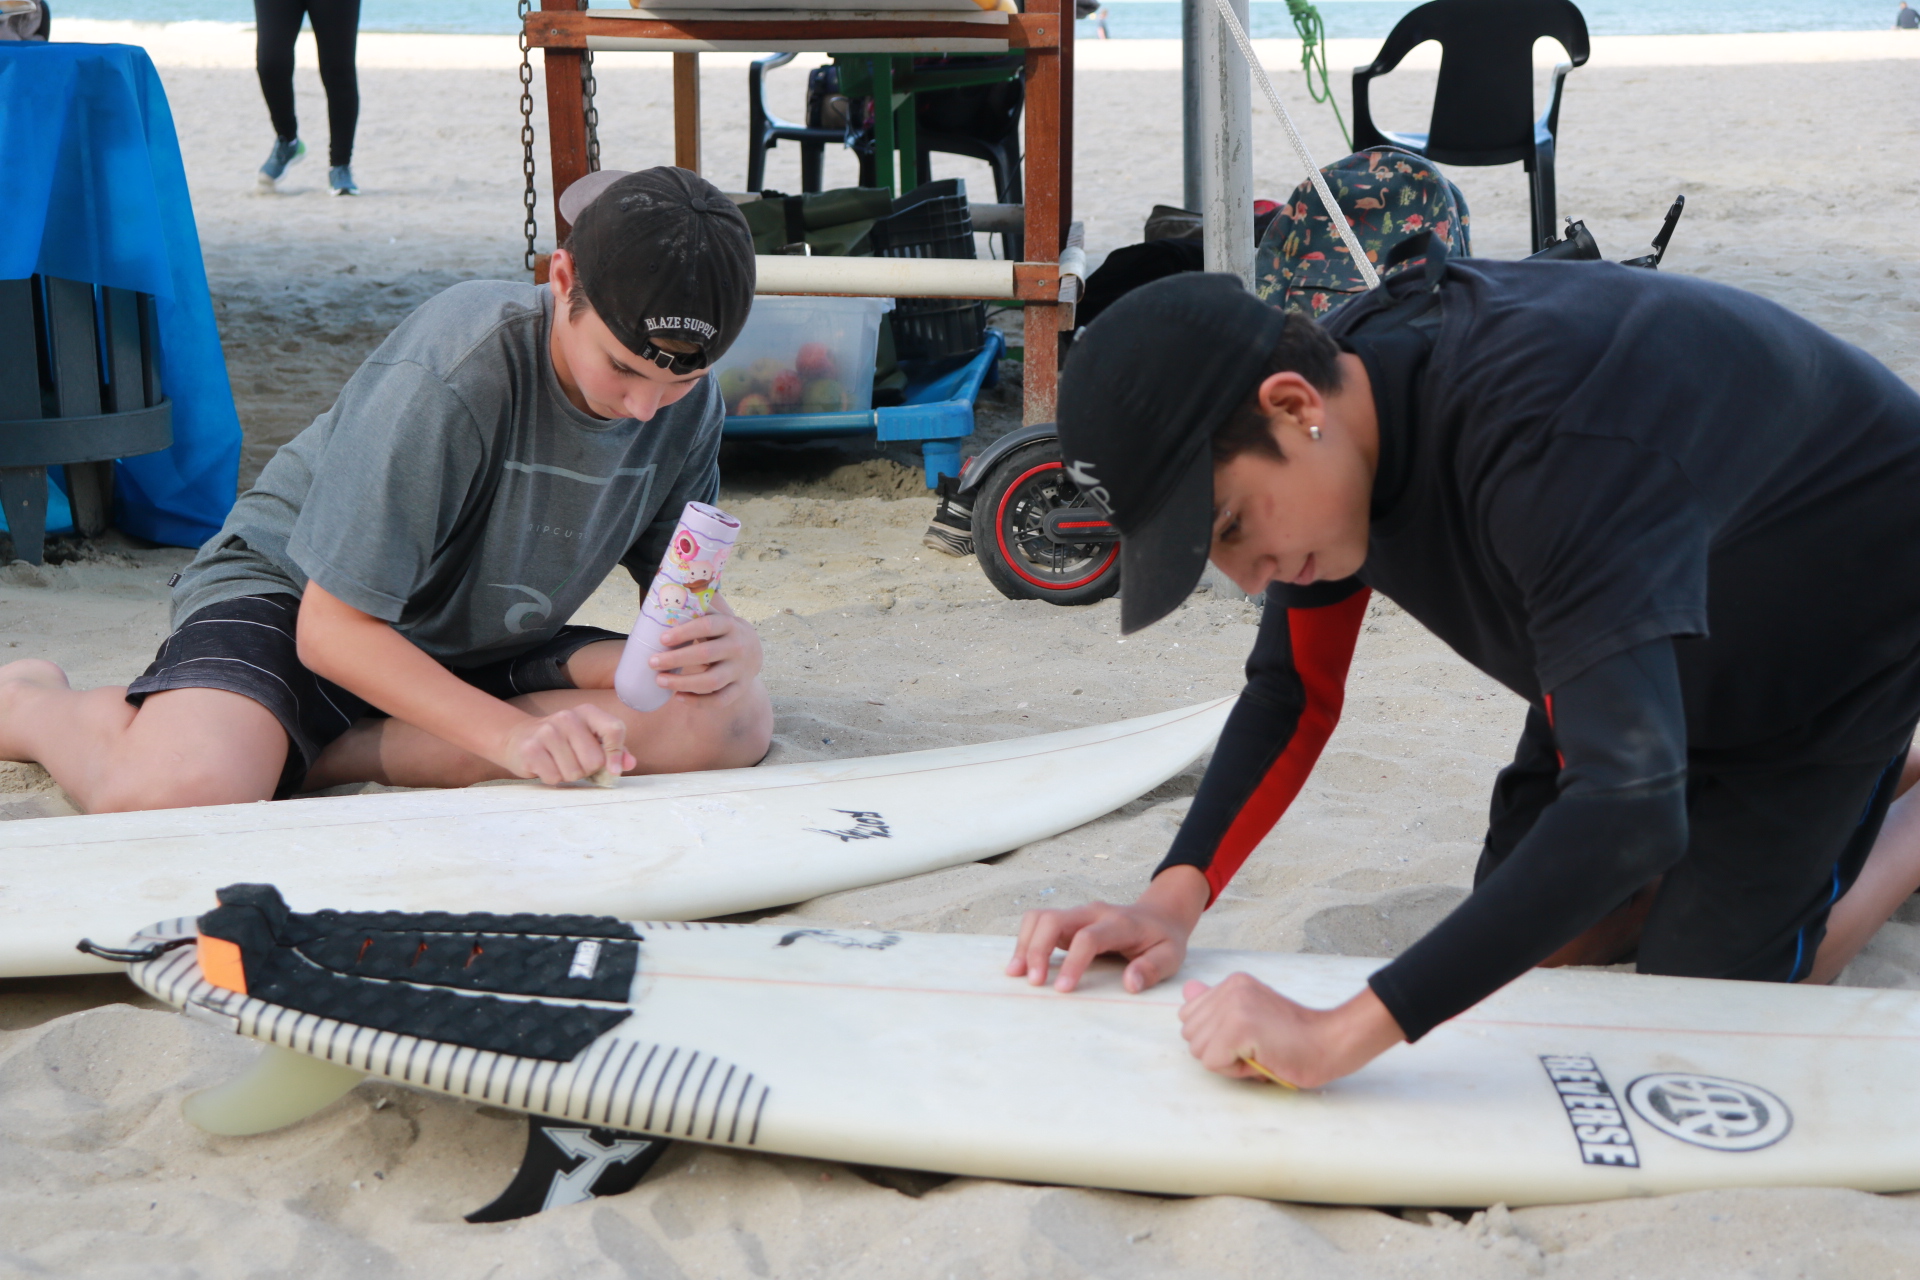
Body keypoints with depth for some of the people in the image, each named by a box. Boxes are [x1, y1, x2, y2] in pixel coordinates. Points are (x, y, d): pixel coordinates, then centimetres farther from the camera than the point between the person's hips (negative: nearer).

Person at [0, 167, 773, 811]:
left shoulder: (685, 404, -10)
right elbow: (331, 626, -25)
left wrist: (725, 640, -26)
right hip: (290, 600, -5)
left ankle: (329, 754, -17)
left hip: (472, 650, 6)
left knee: (735, 719, -19)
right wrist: (510, 735, -35)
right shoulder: (451, 376, -29)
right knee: (182, 788, -38)